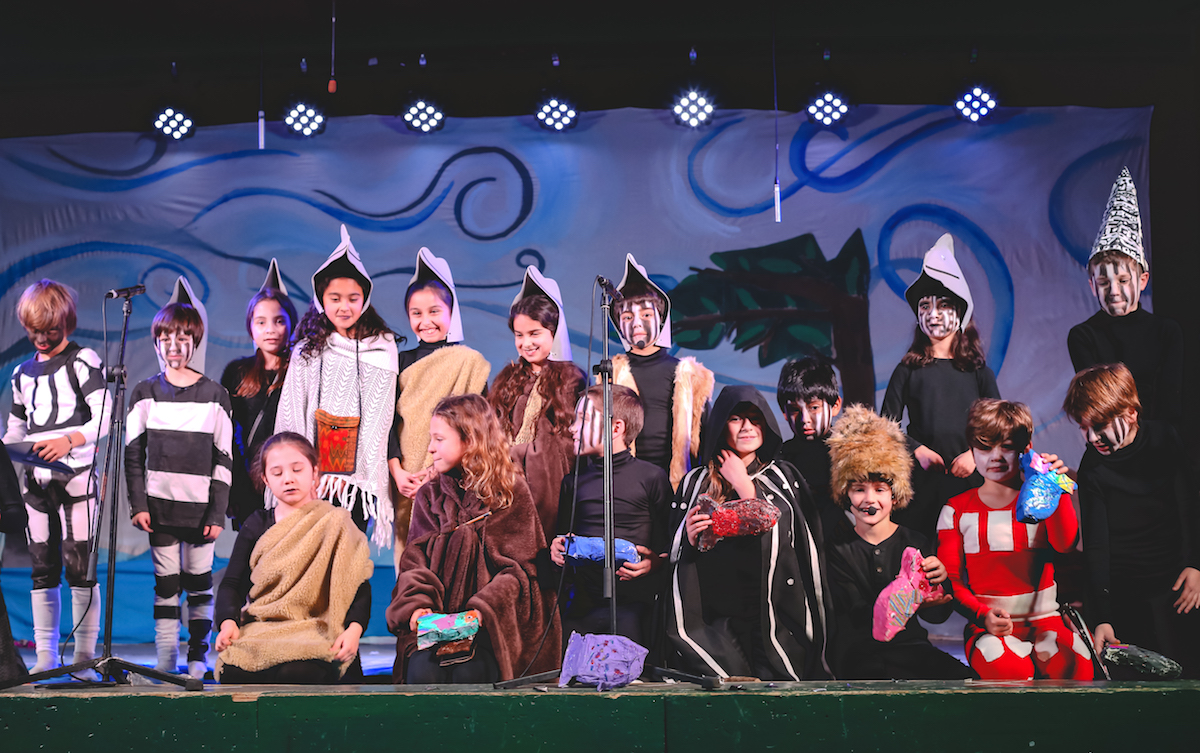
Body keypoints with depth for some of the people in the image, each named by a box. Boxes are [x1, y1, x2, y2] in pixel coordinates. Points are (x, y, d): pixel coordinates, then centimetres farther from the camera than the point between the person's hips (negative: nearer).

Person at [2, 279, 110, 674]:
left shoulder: (83, 360, 0)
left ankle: (85, 653, -1)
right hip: (36, 478, 6)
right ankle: (45, 656, 12)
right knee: (42, 568, 6)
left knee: (80, 565, -7)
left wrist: (69, 440, -23)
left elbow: (105, 417, -9)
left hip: (76, 475, -6)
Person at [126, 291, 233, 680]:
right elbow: (133, 453, 6)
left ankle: (198, 656, 11)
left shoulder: (214, 395, 3)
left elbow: (223, 460, 1)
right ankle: (165, 659, 12)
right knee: (165, 582, 4)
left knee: (199, 582, 2)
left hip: (200, 506, -1)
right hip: (159, 504, 1)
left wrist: (218, 513, -4)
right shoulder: (144, 394, 7)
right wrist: (138, 504, -3)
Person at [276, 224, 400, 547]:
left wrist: (353, 471, -7)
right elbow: (292, 411, 7)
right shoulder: (307, 350, 10)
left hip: (356, 477, -1)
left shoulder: (382, 348, 5)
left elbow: (378, 413, 0)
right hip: (312, 474, 1)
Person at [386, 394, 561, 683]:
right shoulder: (429, 495, 16)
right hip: (434, 617, 3)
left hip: (493, 622, -3)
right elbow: (414, 559, 9)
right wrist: (417, 604, -12)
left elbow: (519, 566, -1)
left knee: (468, 673, -31)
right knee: (422, 671, -26)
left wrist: (481, 611, -16)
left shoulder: (512, 492, 5)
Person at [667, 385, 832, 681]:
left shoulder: (784, 477, 14)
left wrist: (744, 486, 2)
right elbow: (677, 555, 13)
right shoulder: (695, 483, 12)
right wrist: (690, 539, -9)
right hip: (718, 620, 0)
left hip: (777, 617, 0)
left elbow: (782, 533, -1)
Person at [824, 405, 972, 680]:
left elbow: (937, 616, 5)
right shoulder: (837, 548, -1)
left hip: (912, 646, 4)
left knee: (966, 678, -24)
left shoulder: (918, 544, 6)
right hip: (860, 655, -3)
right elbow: (855, 614, -11)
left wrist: (939, 582, -19)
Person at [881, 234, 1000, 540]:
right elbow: (886, 423, 4)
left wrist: (976, 453, -9)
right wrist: (918, 450, -10)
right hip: (922, 478, -1)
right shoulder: (908, 369, 7)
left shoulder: (978, 371, 10)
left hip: (970, 478, 1)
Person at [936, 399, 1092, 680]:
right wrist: (983, 614, -14)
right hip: (989, 626, -1)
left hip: (1044, 619, 1)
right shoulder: (956, 510, 8)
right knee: (1008, 670, -34)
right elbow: (950, 579, 3)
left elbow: (1065, 543, -8)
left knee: (1076, 663, -31)